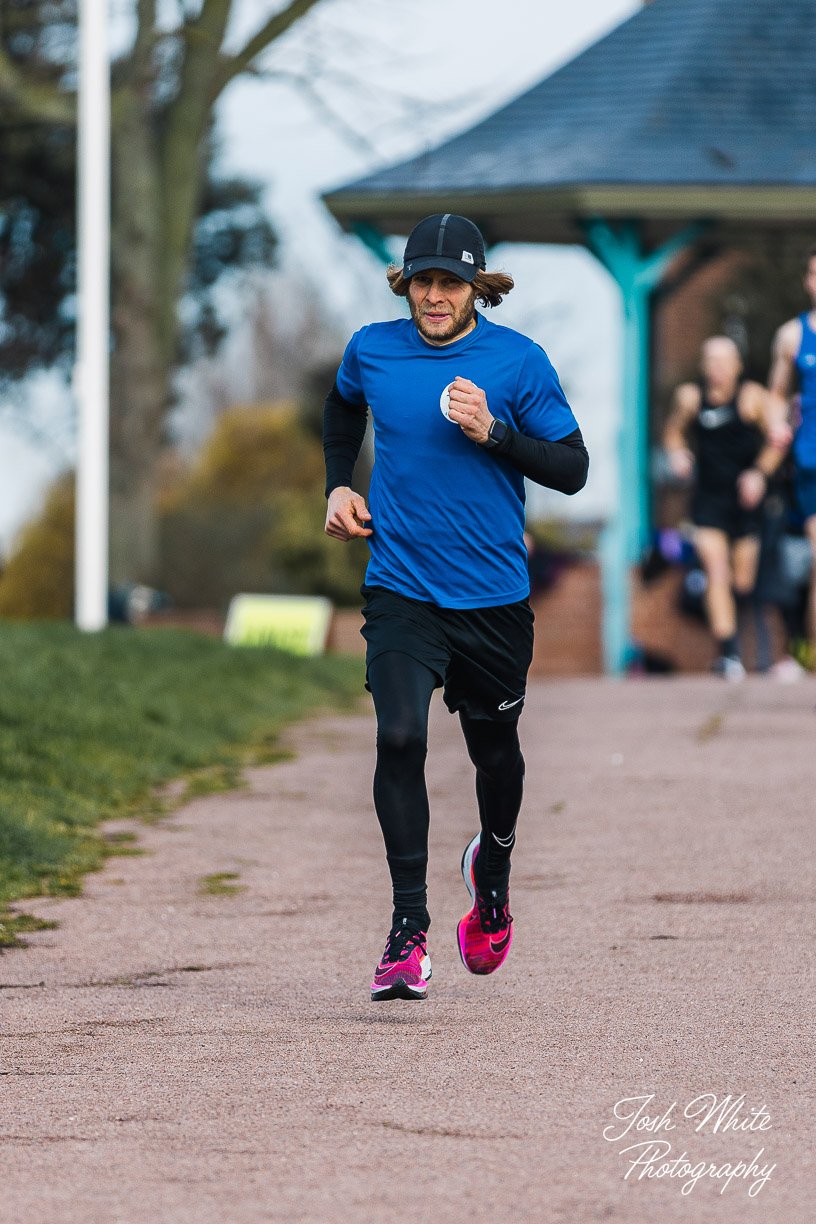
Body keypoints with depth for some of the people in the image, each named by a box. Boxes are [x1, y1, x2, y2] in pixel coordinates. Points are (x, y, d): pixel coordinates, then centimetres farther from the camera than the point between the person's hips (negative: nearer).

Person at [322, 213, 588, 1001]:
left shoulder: (518, 361, -6)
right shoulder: (372, 350, 1)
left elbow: (572, 469, -6)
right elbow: (343, 405, 25)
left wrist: (494, 432, -19)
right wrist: (338, 485, 13)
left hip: (494, 596, 0)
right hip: (400, 589, 0)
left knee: (494, 751, 13)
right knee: (399, 737, -19)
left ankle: (492, 870, 46)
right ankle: (408, 929, -16)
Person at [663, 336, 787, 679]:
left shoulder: (752, 397, -7)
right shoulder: (690, 397, -4)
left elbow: (775, 440, 3)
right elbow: (674, 432, 12)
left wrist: (760, 473, -10)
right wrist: (678, 454, -8)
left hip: (745, 499, 1)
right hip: (708, 499, 0)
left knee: (743, 582, 8)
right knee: (717, 575, -14)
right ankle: (729, 654, -13)